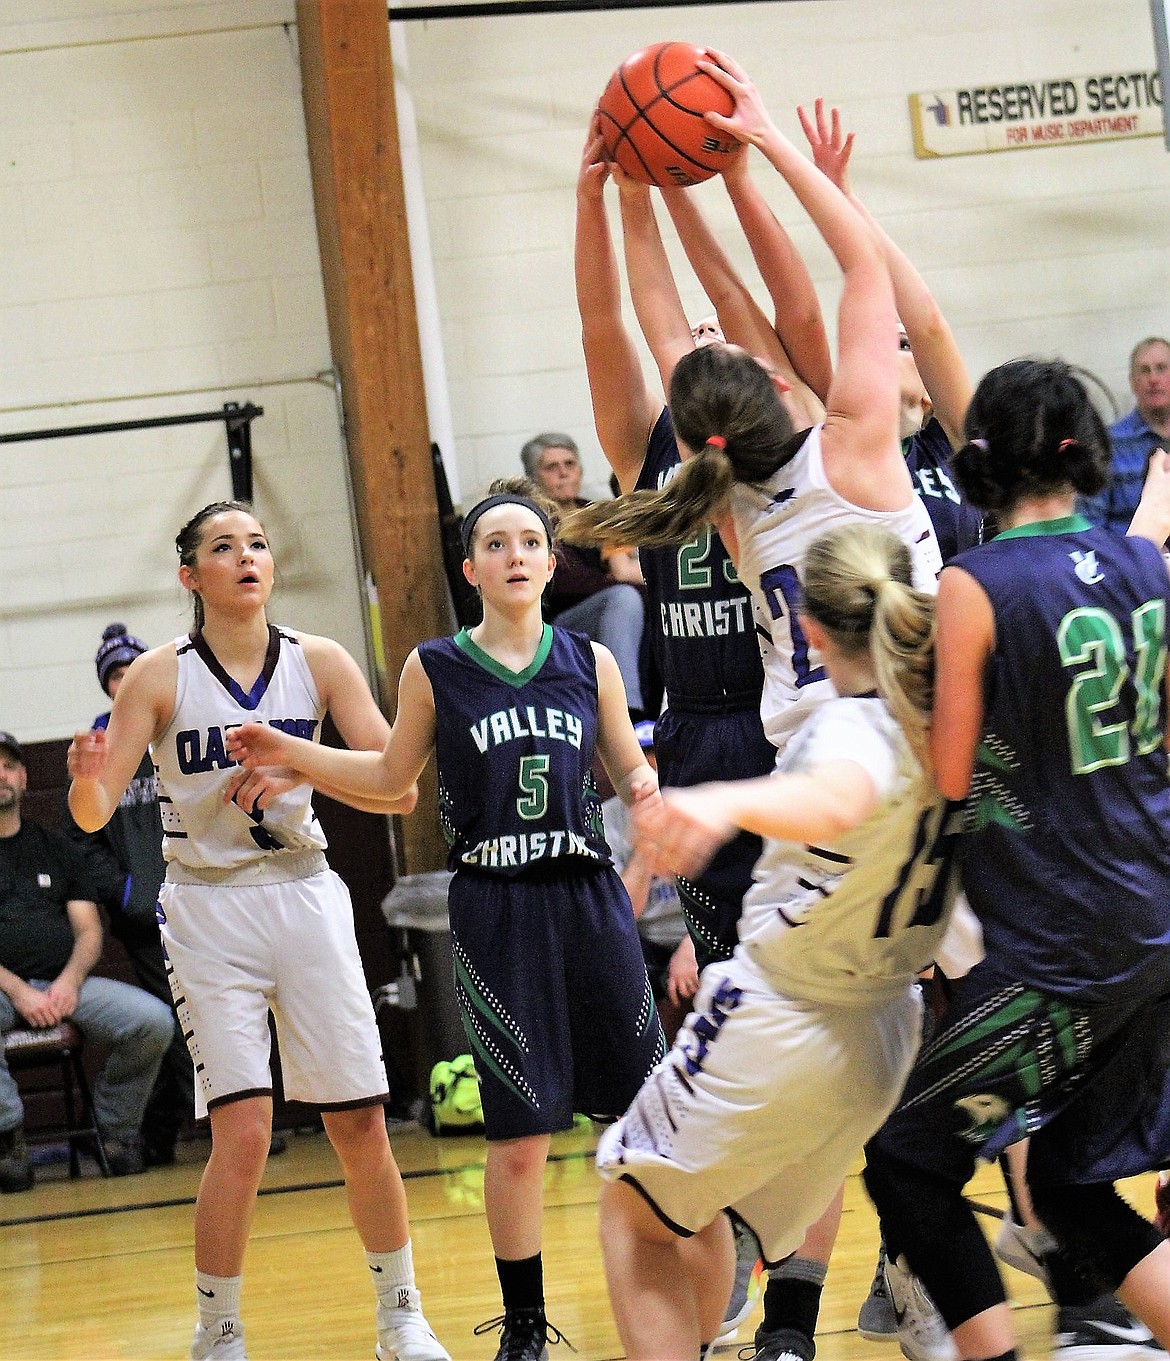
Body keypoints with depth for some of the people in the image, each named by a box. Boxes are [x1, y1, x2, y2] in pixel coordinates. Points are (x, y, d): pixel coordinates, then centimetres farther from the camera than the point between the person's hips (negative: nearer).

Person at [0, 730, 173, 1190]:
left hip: (65, 984, 4)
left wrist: (69, 981, -9)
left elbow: (88, 930, 12)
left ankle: (117, 1131, -1)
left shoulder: (55, 846, 19)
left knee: (154, 1021, -22)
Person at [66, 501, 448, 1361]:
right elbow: (94, 813, -10)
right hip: (210, 910, -2)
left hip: (307, 900, 2)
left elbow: (398, 789, -5)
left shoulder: (320, 663, -1)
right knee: (244, 1130, -14)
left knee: (361, 1126, 3)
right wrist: (87, 776, -33)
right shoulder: (160, 677, -6)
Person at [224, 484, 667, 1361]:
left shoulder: (590, 662, 6)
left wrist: (646, 788, -9)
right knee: (519, 1136, -1)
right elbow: (392, 777, 14)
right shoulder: (435, 671, 2)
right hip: (494, 911, -2)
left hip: (589, 897, 2)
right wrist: (289, 753, 6)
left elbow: (630, 769, 13)